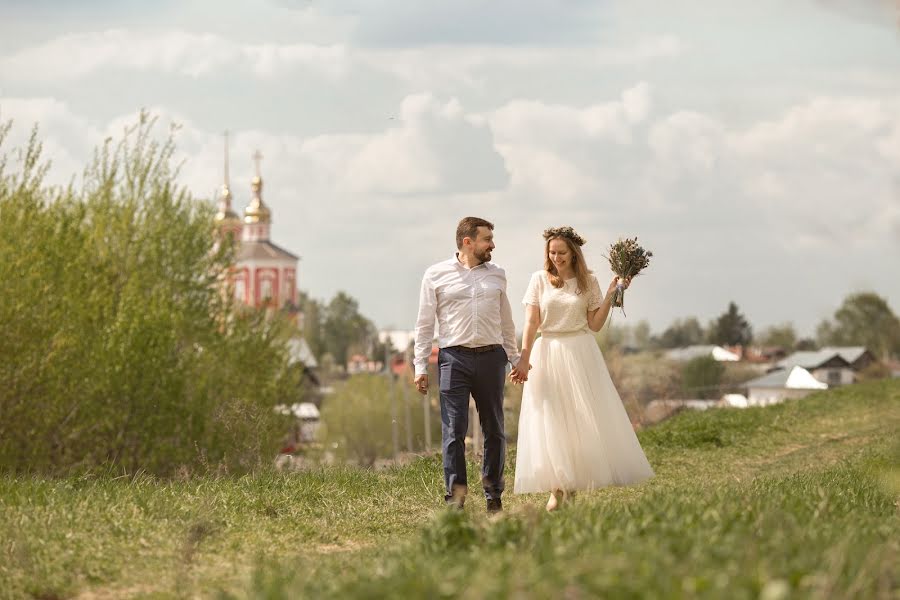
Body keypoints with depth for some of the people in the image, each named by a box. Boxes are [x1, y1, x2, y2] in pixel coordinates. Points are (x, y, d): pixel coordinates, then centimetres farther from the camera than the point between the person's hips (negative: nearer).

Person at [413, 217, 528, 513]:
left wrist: (516, 361, 19)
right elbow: (425, 324, 4)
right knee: (454, 431, -9)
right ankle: (455, 497, -7)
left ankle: (494, 498, 14)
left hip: (491, 357, 4)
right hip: (454, 358, -3)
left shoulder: (497, 275, 14)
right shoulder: (436, 275, 3)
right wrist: (420, 367, -1)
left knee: (494, 431, 6)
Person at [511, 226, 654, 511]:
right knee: (550, 421, -2)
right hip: (548, 355, -1)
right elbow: (531, 323, -3)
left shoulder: (588, 282, 3)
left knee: (586, 419, -1)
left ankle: (577, 482, 9)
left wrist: (611, 294, -5)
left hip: (581, 354, 1)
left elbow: (595, 324, 2)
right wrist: (524, 359, -11)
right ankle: (558, 488, 2)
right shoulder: (539, 280, 1)